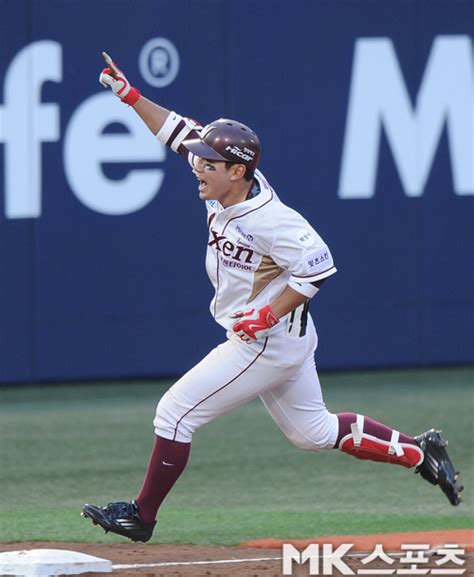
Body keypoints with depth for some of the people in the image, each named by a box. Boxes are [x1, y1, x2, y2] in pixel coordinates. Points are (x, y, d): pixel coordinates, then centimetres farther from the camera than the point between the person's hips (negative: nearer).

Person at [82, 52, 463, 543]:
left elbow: (318, 264, -26)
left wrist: (269, 316, -24)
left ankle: (142, 516, 1)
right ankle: (420, 452, 26)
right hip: (284, 341, 10)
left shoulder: (267, 220, -26)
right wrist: (128, 94, 1)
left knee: (176, 410, -7)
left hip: (268, 342, -10)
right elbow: (179, 132, 7)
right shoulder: (226, 189, -1)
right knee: (314, 432, 21)